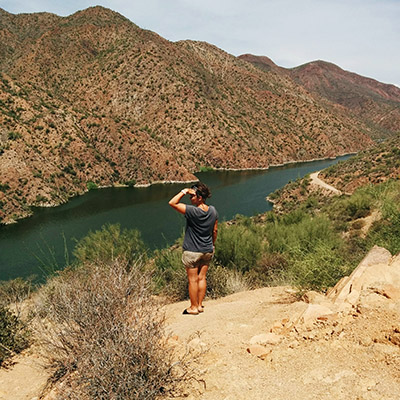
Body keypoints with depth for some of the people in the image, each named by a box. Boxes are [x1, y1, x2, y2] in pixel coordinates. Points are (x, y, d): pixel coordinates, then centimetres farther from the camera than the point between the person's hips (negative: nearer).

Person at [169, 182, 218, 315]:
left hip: (192, 252, -6)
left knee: (193, 280, 6)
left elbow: (172, 203, -22)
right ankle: (200, 305, 25)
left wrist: (183, 192, -18)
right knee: (202, 278, 15)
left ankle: (193, 307, 17)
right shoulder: (213, 211, -3)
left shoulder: (192, 211, -23)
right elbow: (215, 230, 8)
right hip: (207, 251, 6)